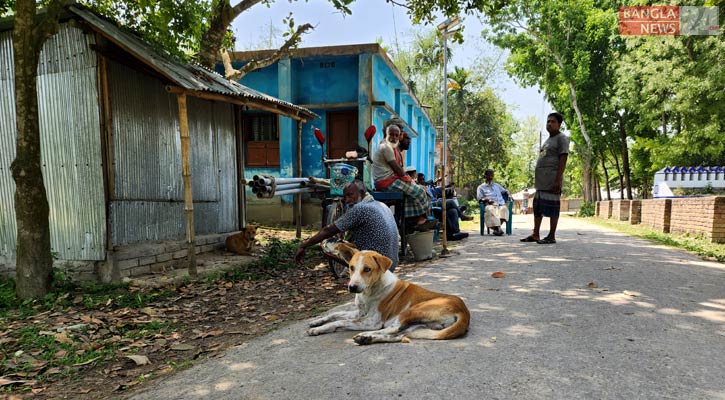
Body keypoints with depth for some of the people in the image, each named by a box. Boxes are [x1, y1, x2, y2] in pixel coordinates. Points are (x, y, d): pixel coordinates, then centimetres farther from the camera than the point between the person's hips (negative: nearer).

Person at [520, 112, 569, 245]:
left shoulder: (562, 138, -4)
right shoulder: (548, 140, 22)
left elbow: (563, 160, -13)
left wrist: (557, 180, -20)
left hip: (551, 181, -9)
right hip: (541, 181, 9)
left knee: (552, 208, -5)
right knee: (537, 207, 10)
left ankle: (552, 236, 1)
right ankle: (535, 234, 16)